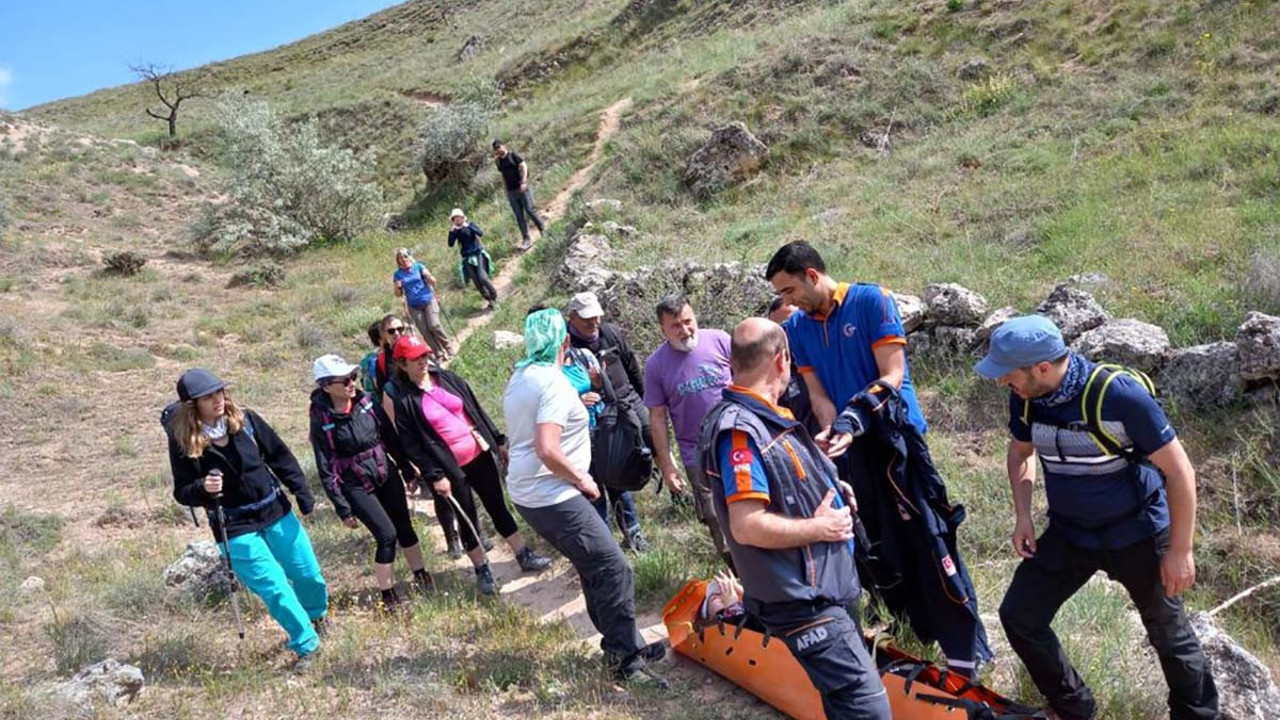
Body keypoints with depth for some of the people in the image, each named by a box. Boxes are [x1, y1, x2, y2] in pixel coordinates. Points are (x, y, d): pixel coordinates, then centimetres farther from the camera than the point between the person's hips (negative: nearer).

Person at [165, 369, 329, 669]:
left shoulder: (245, 419, -6)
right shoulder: (183, 441, -13)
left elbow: (280, 456, 4)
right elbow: (182, 493, -7)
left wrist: (302, 493, 1)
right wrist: (202, 488, -29)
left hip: (276, 512, 3)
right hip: (235, 529, -3)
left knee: (308, 574, 14)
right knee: (274, 588, -6)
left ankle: (318, 613, 46)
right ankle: (306, 644, 15)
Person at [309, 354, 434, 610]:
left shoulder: (366, 400, -5)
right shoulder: (322, 420, -17)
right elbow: (325, 469, -12)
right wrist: (342, 508, -12)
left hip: (386, 474, 5)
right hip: (356, 487, -5)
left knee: (405, 527, 12)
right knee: (387, 535, -9)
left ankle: (421, 575, 34)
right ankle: (388, 596, 8)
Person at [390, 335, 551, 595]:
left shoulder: (448, 378, 4)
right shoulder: (404, 401, -9)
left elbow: (477, 410, 9)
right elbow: (411, 445, -10)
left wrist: (498, 440, 8)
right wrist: (434, 476, -13)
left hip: (480, 455, 4)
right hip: (451, 468, -4)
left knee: (498, 506, 12)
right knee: (468, 519, 9)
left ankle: (525, 556, 23)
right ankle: (482, 571, 25)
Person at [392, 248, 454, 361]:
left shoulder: (419, 266, 2)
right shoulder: (398, 274, 4)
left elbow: (432, 281, 0)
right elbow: (398, 294, 7)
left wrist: (429, 277, -20)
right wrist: (398, 287, -12)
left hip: (428, 301, -2)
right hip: (414, 307, 2)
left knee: (434, 325, -18)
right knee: (425, 332, -2)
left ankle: (448, 347, 2)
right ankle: (440, 355, 5)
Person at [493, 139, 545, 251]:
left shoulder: (513, 155, -2)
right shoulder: (499, 161, 12)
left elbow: (524, 166, -8)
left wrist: (523, 182, -17)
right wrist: (506, 189, 14)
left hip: (522, 188, -5)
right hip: (511, 192, 5)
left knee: (529, 210, -8)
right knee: (519, 216, 2)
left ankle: (543, 230, 11)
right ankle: (526, 240, 4)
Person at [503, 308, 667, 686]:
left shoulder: (519, 378, 11)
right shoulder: (555, 382, -19)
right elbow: (547, 450, -28)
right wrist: (582, 480, -14)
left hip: (526, 492, 10)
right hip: (553, 497, -10)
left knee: (594, 566, 17)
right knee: (613, 570, -4)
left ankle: (622, 646, 25)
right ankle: (624, 657, 5)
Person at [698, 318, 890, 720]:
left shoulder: (762, 416, 8)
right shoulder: (740, 430, -24)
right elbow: (748, 527, -30)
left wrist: (829, 490, 11)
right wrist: (819, 528, -19)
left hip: (829, 585, 10)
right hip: (804, 602, -10)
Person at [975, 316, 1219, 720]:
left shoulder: (1120, 395, -28)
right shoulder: (1024, 398, -12)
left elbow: (1179, 471, -19)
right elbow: (1020, 452, 10)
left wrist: (1180, 552, -15)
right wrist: (1023, 515, -1)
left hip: (1137, 534, -4)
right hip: (1068, 534, 5)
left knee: (1169, 632, 13)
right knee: (1019, 617, 0)